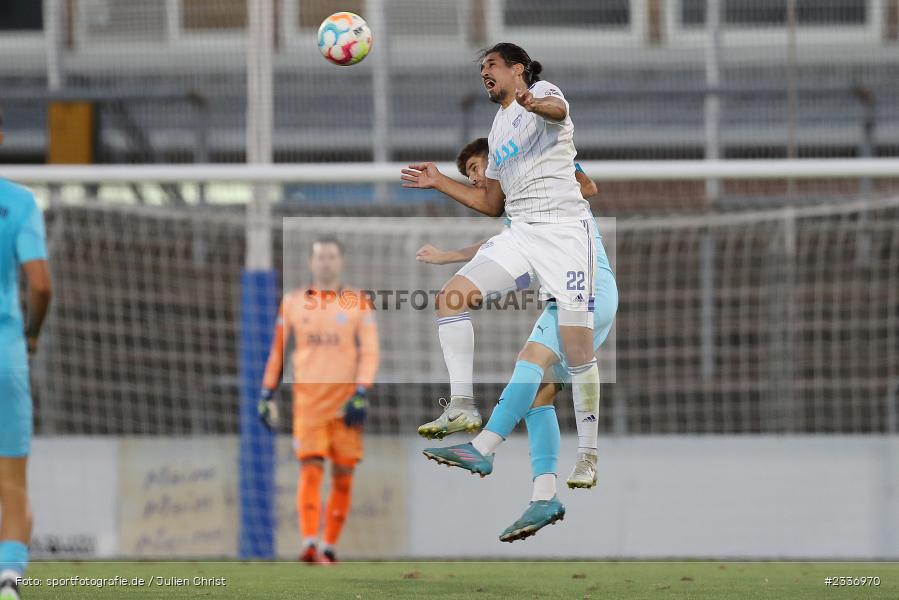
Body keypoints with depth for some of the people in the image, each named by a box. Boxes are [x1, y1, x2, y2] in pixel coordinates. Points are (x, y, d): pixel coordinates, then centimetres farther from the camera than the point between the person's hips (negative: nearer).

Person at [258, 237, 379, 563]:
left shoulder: (358, 304, 5)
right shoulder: (293, 303, 10)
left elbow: (369, 352, 0)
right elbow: (277, 350, 15)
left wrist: (361, 394, -11)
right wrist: (267, 393, 10)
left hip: (345, 404, 0)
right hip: (308, 402, 0)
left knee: (343, 479, 1)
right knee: (311, 471, -13)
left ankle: (329, 547, 10)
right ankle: (310, 545, -22)